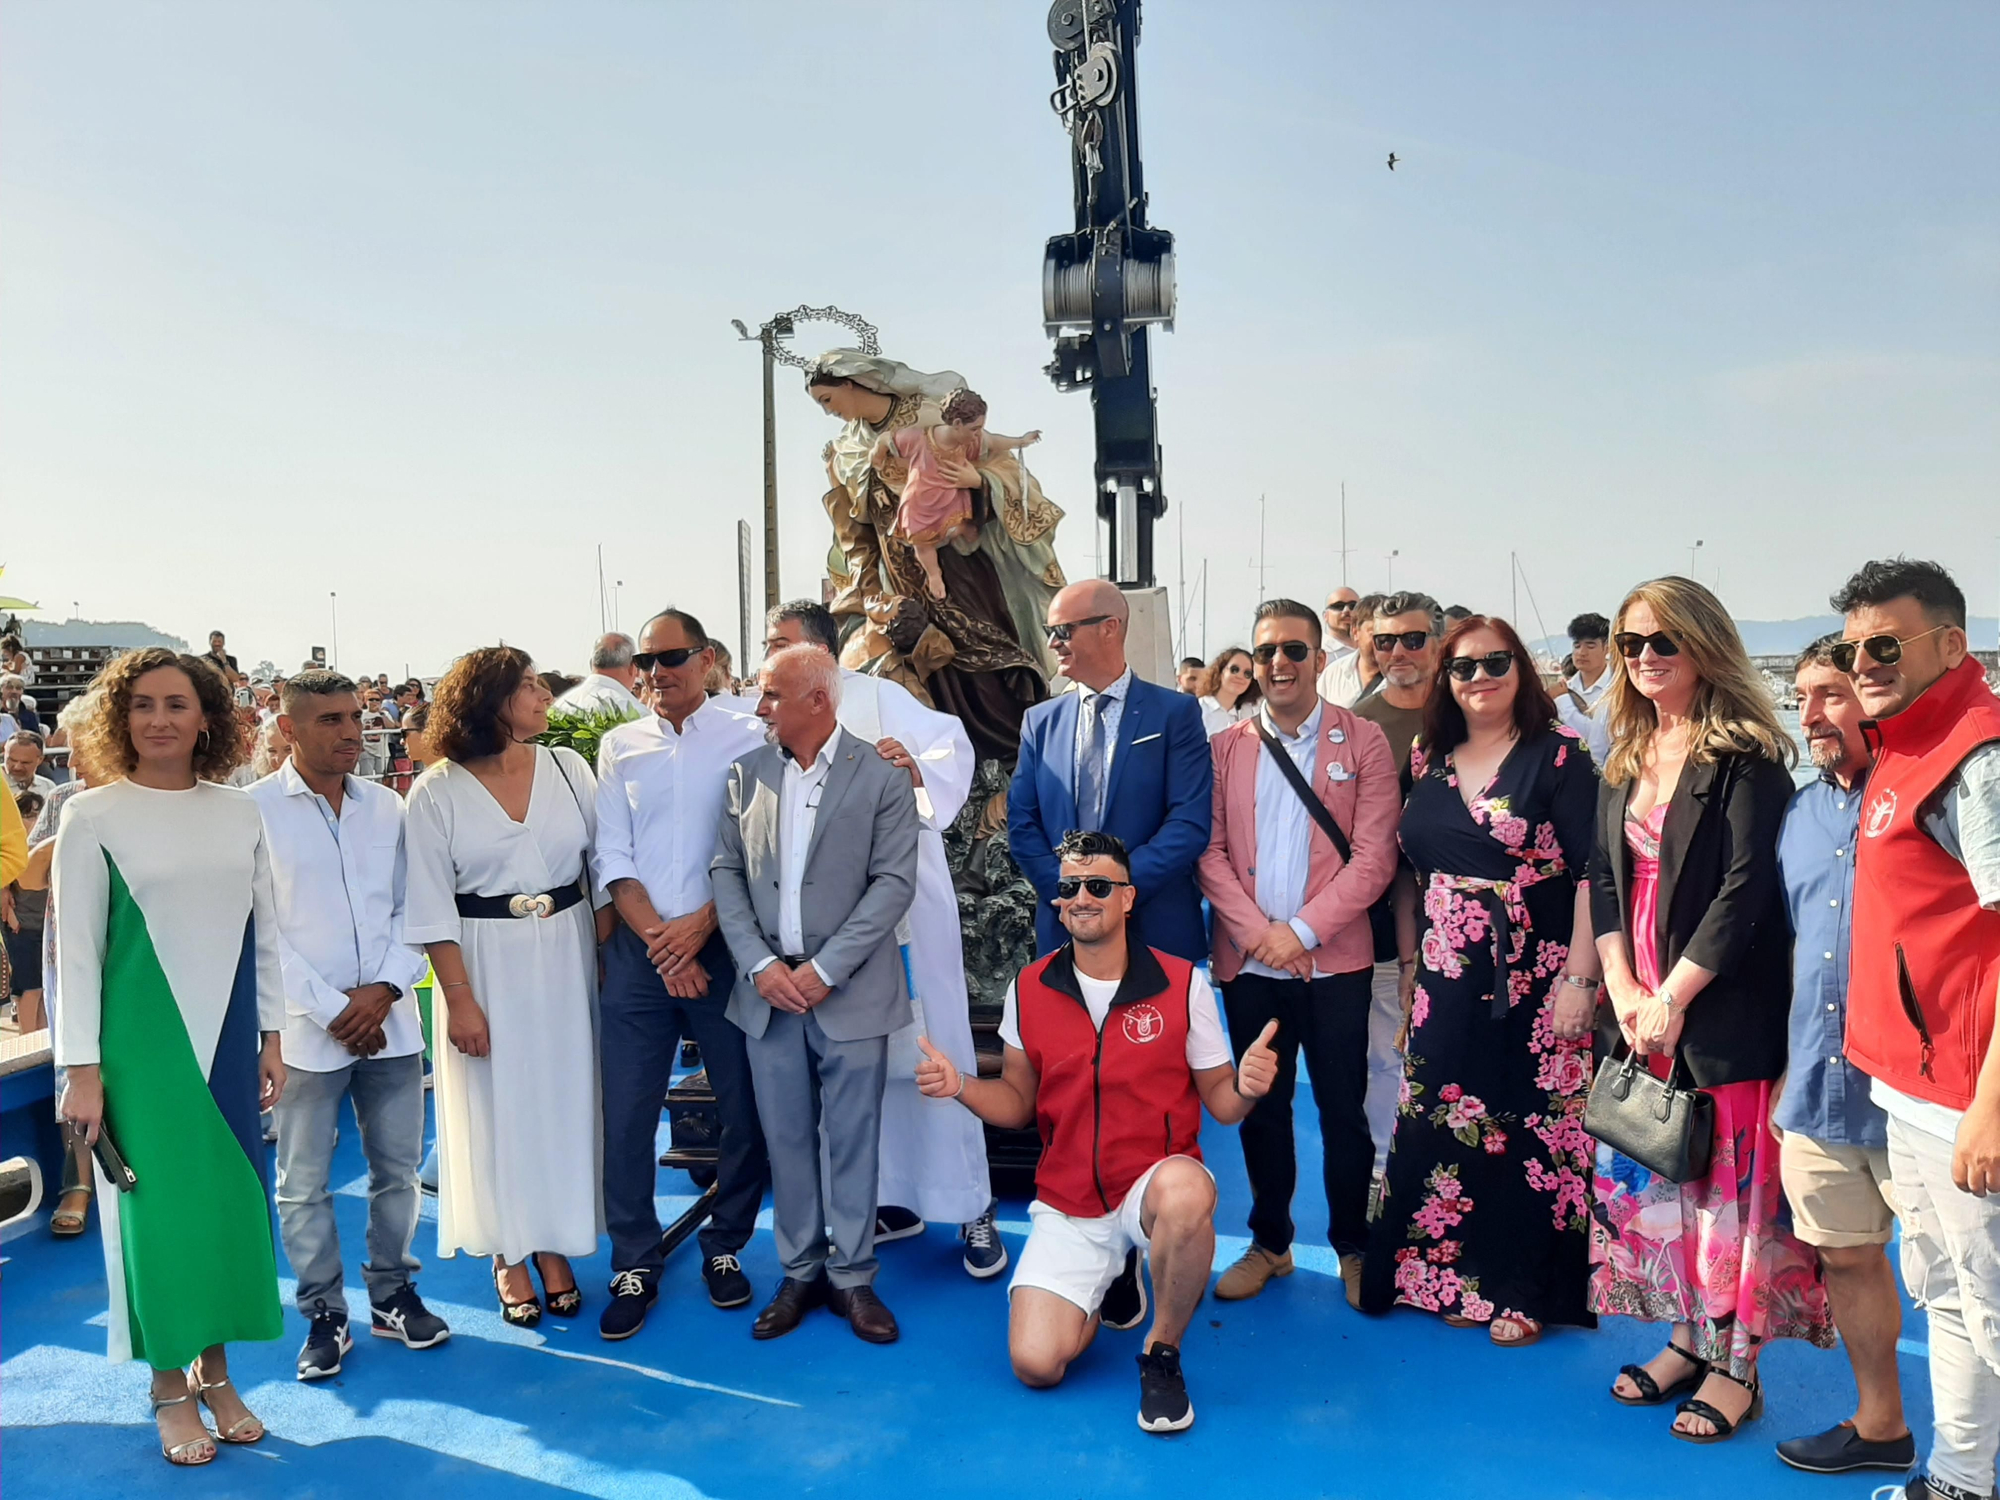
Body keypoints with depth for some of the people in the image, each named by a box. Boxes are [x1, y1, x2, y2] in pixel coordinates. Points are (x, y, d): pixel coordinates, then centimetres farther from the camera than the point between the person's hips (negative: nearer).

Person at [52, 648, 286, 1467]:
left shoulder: (241, 814, 4)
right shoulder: (92, 816, -6)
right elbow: (75, 950, -5)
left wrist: (272, 1036, 8)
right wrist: (82, 1069, -8)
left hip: (227, 1034, 3)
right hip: (141, 1040, -3)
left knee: (229, 1198, 9)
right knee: (158, 1203, 5)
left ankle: (215, 1371, 26)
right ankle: (171, 1387, 21)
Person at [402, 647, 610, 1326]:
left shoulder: (567, 767, 0)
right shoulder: (436, 793, -7)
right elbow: (431, 908, -7)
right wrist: (460, 999, -11)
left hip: (566, 957, 3)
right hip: (485, 964, -2)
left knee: (563, 1097, 10)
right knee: (497, 1107, 8)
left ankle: (554, 1247, 27)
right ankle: (508, 1257, 25)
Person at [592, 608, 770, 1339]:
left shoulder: (746, 736, 0)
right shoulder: (620, 745, 9)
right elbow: (612, 859, 4)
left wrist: (701, 924, -15)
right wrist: (658, 938, -8)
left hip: (723, 942, -2)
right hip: (639, 947, 2)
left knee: (745, 1107, 4)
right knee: (626, 1112, 2)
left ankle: (725, 1248, 24)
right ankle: (635, 1265, 18)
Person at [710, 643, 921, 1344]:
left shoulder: (881, 778, -5)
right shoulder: (746, 774, 6)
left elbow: (894, 882, -9)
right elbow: (727, 872, 6)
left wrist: (824, 969, -14)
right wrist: (760, 964, -7)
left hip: (850, 990, -3)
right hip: (769, 989, 3)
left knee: (852, 1137, 6)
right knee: (786, 1136, 11)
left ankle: (851, 1275, 20)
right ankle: (800, 1272, 26)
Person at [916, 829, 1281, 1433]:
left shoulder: (1183, 983, -8)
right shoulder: (1029, 990, -1)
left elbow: (1220, 1103, -2)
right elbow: (1019, 1103, 8)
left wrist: (1245, 1088, -26)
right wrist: (961, 1086, -12)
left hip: (1156, 1182, -2)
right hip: (1068, 1207, 3)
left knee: (1184, 1192, -40)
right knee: (1035, 1364, -12)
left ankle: (1163, 1351, -9)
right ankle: (1112, 1276, 23)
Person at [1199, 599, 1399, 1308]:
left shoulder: (1362, 741, 0)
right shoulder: (1224, 748, 7)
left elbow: (1374, 856, -7)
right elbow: (1209, 850, 0)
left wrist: (1302, 930, -14)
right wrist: (1256, 932, -12)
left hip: (1334, 960, -2)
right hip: (1248, 962, 2)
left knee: (1343, 1109, 6)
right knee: (1261, 1106, 12)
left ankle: (1353, 1247, 24)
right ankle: (1269, 1242, 27)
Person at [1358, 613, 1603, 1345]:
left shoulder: (1559, 757, -6)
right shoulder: (1428, 761, 7)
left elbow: (1591, 871, -10)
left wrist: (1579, 979, -15)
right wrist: (1409, 966, 9)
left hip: (1534, 976, -4)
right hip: (1446, 977, 4)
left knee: (1534, 1127, 3)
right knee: (1446, 1123, 8)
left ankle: (1525, 1290, 19)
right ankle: (1459, 1275, 24)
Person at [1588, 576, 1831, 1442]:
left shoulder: (1746, 755, -9)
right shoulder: (1625, 760, 11)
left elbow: (1748, 884, -16)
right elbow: (1603, 875, 8)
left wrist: (1673, 997, -17)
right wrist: (1623, 987, -5)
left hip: (1721, 1006, -6)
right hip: (1636, 1006, 6)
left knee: (1728, 1178, 1)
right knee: (1649, 1174, 11)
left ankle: (1736, 1363, 16)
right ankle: (1686, 1338, 27)